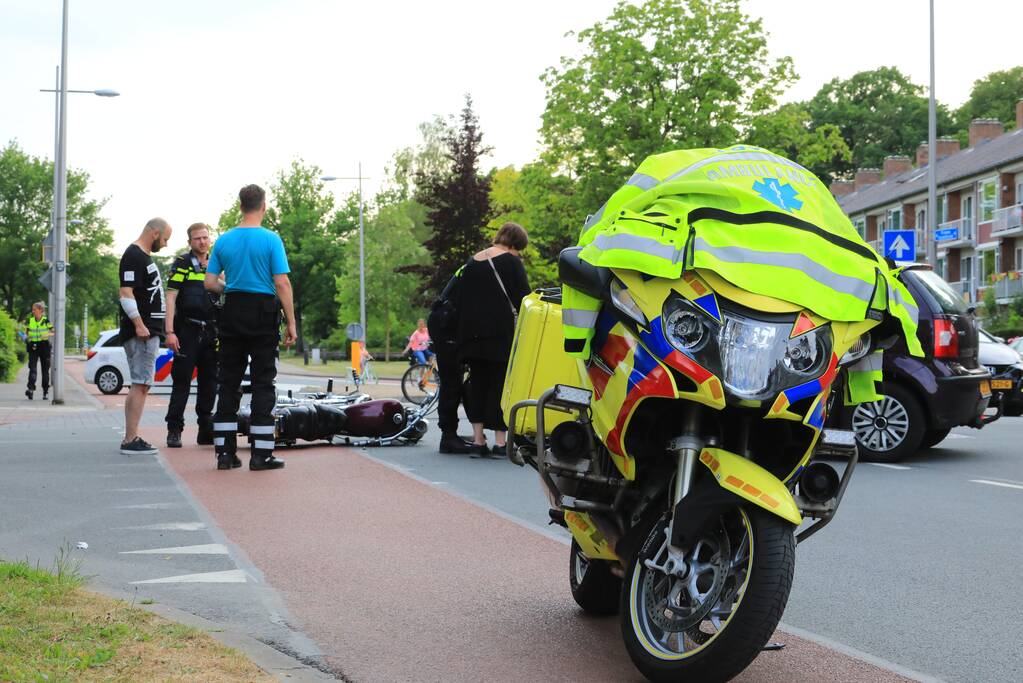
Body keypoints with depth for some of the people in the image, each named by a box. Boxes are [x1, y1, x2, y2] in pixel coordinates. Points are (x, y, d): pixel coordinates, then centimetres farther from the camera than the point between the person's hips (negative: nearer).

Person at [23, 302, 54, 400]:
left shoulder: (46, 321, -1)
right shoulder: (30, 321, 6)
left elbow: (53, 332, 1)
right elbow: (26, 332, 17)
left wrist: (47, 334, -19)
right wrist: (26, 337, -2)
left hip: (44, 346, -1)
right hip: (33, 346, 1)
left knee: (45, 370, 6)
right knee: (32, 368, -14)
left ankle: (45, 392, 16)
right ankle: (31, 389, -25)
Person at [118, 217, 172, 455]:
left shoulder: (144, 256, 21)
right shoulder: (133, 255, -11)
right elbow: (126, 293, -19)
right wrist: (139, 324, -25)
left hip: (148, 331, 11)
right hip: (141, 332, -11)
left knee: (140, 386, 12)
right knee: (140, 385, -11)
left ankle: (132, 438, 16)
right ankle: (131, 440, -11)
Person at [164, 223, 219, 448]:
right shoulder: (182, 263, -1)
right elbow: (171, 297, -7)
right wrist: (170, 331, -16)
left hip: (211, 332, 5)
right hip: (187, 332, -5)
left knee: (209, 383, 8)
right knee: (182, 382, -5)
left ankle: (206, 430, 16)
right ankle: (174, 430, -1)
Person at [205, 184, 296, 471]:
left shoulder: (224, 240, 5)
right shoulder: (271, 239, -7)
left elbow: (210, 283, 4)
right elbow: (282, 283, -12)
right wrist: (291, 322, -9)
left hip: (232, 313, 4)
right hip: (263, 313, -4)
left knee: (228, 383, 8)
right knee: (263, 383, 1)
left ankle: (225, 452, 8)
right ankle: (261, 453, 0)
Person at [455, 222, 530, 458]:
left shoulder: (472, 262, 16)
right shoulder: (511, 261, -2)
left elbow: (460, 300, 17)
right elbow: (522, 297, -6)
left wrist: (465, 331, 19)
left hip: (472, 331, 5)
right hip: (500, 330, -5)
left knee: (478, 382, 10)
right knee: (500, 383, -1)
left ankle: (478, 440, 6)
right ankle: (500, 442, -3)